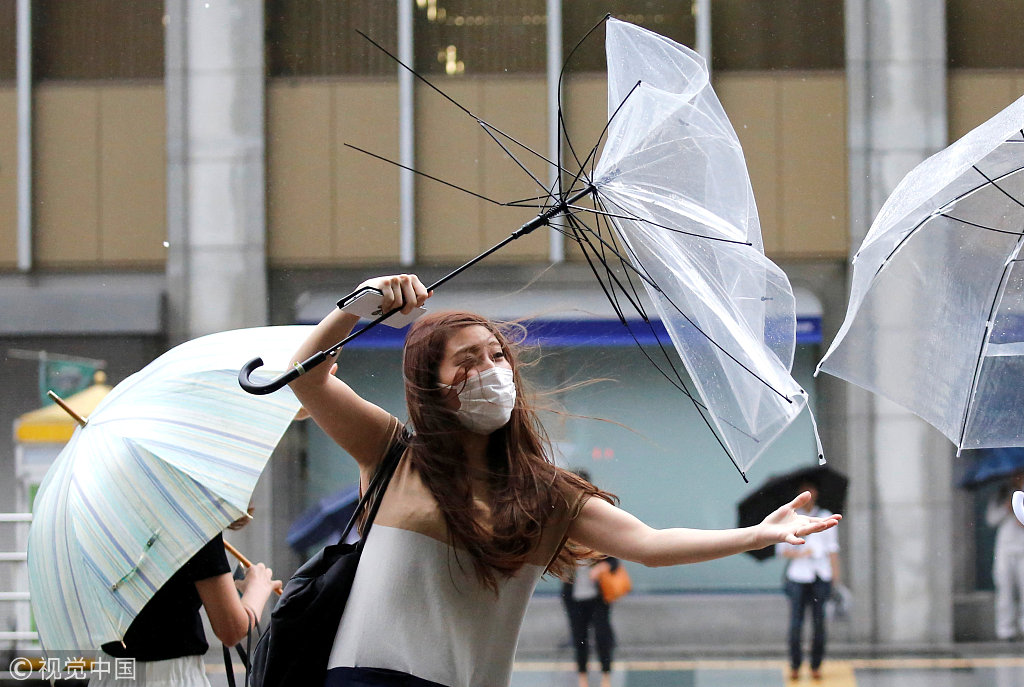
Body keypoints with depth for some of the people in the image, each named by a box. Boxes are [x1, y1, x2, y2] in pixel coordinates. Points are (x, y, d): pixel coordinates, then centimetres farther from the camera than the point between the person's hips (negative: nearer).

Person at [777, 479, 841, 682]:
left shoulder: (825, 517, 11)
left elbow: (832, 548, 11)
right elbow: (782, 549, 4)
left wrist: (835, 574, 3)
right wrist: (799, 554, -15)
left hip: (821, 575, 1)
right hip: (798, 574, -1)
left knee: (819, 621, 1)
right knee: (796, 621, -6)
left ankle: (816, 665, 8)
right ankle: (794, 666, 1)